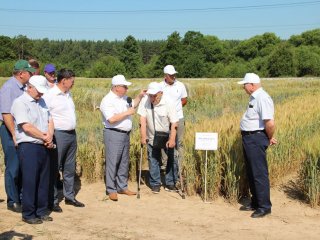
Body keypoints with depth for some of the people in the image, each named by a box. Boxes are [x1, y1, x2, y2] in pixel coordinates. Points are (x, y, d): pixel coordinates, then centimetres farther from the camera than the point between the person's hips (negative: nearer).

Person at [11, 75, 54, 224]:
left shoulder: (41, 102, 16)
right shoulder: (20, 103, -9)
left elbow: (50, 121, 13)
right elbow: (27, 127, -17)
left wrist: (49, 137, -6)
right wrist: (45, 137, -9)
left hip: (44, 146, 7)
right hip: (28, 146, -7)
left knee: (43, 181, 11)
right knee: (30, 181, -2)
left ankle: (42, 211, 22)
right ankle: (28, 214, 8)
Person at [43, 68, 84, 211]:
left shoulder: (68, 94, 12)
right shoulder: (50, 95, -13)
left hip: (72, 134, 8)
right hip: (59, 135, -8)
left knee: (70, 168, 14)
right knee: (54, 169, 0)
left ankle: (70, 196, 25)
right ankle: (53, 200, 9)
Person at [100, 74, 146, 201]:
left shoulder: (124, 98, 12)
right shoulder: (108, 101, -14)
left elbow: (133, 105, 32)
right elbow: (111, 119, -25)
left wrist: (139, 96, 16)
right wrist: (127, 113, -18)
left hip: (125, 134, 9)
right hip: (113, 134, -9)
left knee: (124, 162, 14)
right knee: (112, 162, -4)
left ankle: (122, 187, 24)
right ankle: (111, 190, 5)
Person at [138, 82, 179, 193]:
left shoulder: (168, 103, -21)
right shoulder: (145, 101, -16)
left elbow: (174, 123, -19)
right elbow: (143, 119, -14)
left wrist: (172, 139, -24)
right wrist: (143, 136, -17)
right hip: (152, 137, 1)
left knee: (172, 158, 4)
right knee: (153, 160, 6)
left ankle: (170, 183, 19)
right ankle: (155, 184, 18)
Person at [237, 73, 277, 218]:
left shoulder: (262, 98, -20)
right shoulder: (254, 98, 12)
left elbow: (270, 123, -27)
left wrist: (270, 138, -11)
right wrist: (268, 138, 15)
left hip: (256, 139, -10)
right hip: (249, 138, 10)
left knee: (259, 173, -3)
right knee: (251, 172, 18)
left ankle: (264, 207, 8)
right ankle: (255, 203, 31)